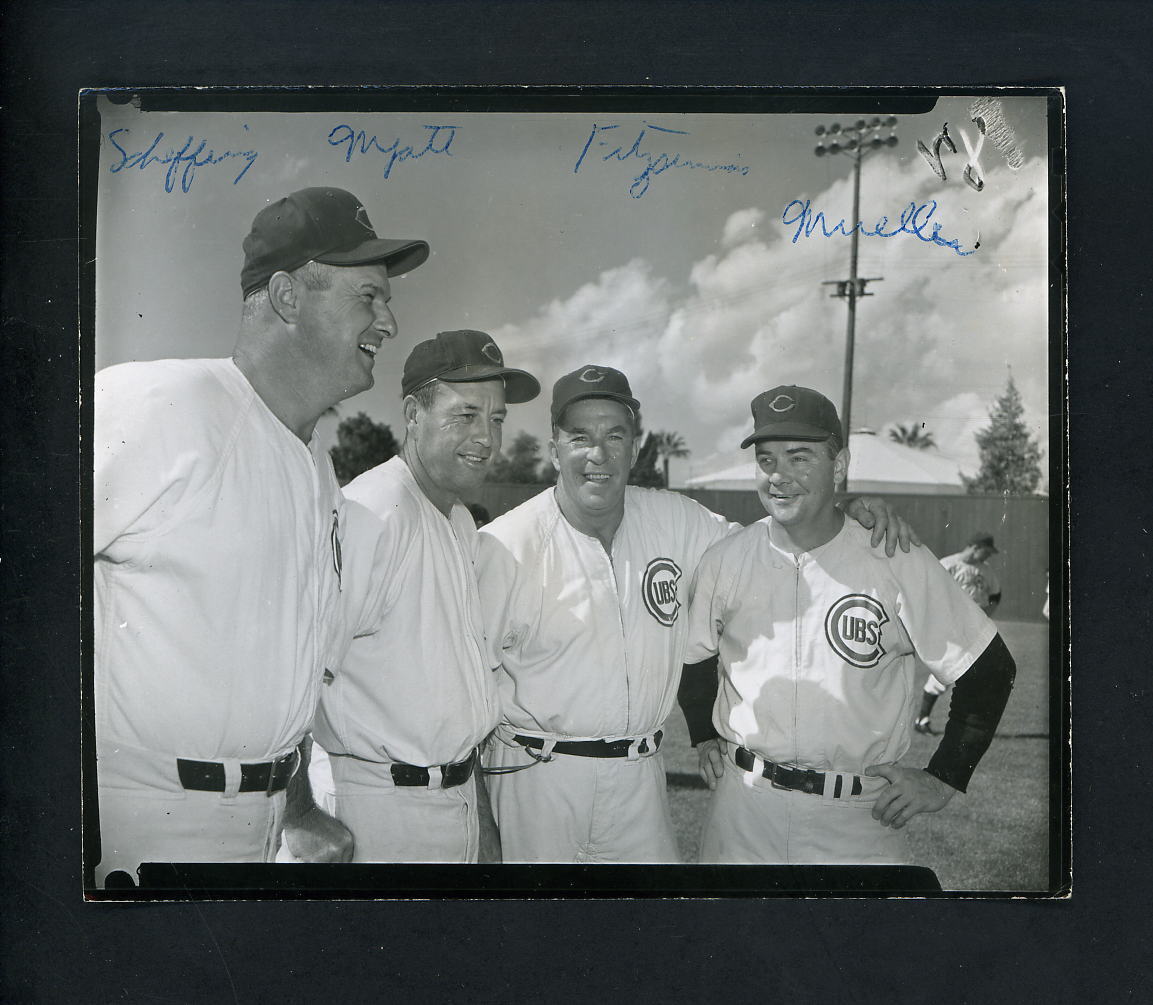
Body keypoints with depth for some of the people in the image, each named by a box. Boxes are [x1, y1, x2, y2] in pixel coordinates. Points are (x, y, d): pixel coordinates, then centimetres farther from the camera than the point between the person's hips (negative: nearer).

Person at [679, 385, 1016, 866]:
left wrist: (944, 778, -3)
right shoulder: (724, 560, -1)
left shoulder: (900, 563, -9)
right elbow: (692, 655, 17)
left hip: (859, 819, -2)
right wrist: (704, 736, 10)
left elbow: (989, 669, -3)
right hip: (742, 808, 2)